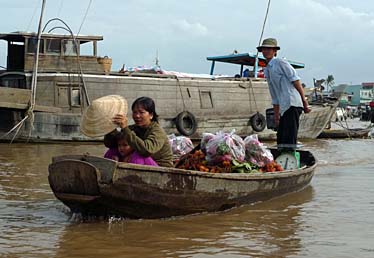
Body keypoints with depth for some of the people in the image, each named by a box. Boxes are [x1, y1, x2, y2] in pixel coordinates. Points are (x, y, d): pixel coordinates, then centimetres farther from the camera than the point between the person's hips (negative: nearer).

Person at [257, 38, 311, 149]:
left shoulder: (280, 62, -1)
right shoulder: (267, 70, 23)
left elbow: (295, 80, -9)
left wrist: (304, 100, -15)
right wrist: (276, 114, 22)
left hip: (292, 104, -9)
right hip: (284, 107, 9)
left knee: (290, 137, -14)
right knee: (280, 139, 8)